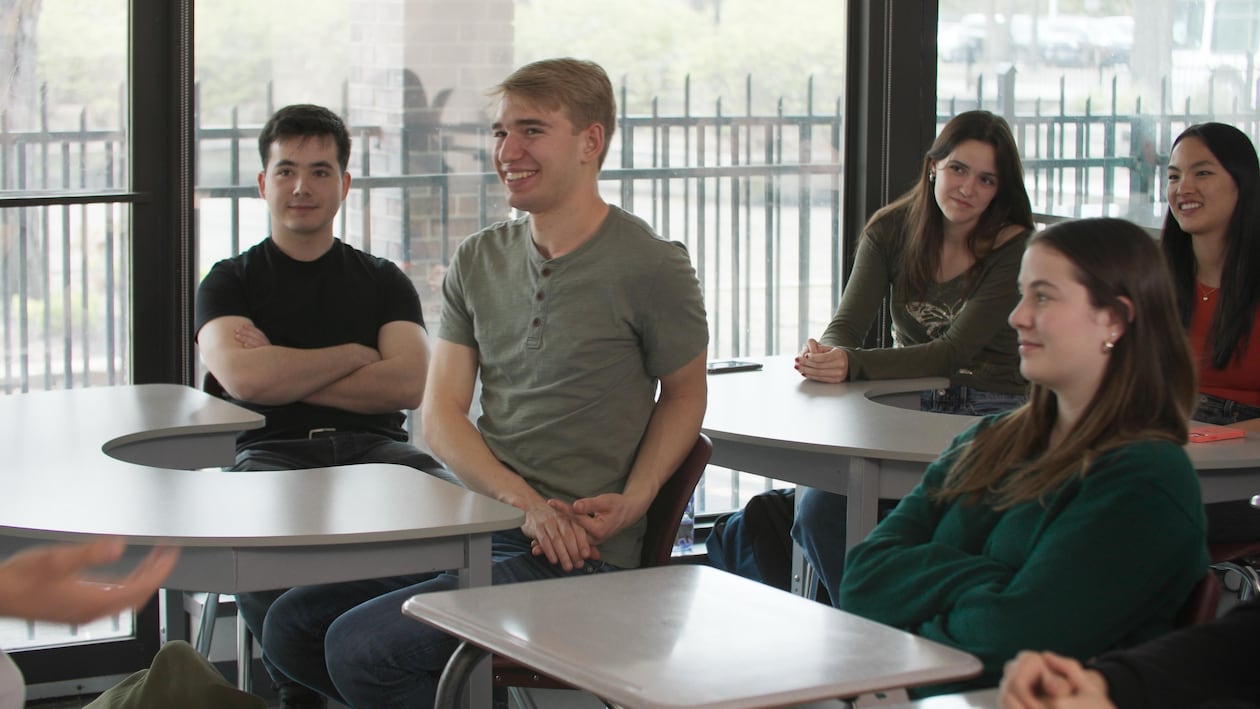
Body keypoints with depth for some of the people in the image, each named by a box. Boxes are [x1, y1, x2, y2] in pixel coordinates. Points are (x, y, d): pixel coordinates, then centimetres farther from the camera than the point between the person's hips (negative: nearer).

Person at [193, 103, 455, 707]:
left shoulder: (383, 281, 20)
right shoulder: (231, 282, 16)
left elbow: (407, 383, 1)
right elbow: (243, 377, -5)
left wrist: (284, 373, -1)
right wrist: (355, 355, 4)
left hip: (375, 449, 1)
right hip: (274, 452, -1)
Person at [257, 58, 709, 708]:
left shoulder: (650, 266, -7)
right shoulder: (476, 262, 9)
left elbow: (685, 392, 6)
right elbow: (439, 415, 4)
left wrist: (633, 499, -11)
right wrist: (527, 502, -14)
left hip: (579, 555, -7)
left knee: (357, 646, -20)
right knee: (291, 626, -1)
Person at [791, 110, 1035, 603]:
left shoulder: (1016, 249, -9)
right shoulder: (891, 230, 4)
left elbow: (954, 350, -19)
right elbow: (846, 326, -5)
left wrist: (852, 365, -32)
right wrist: (823, 354, -31)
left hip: (990, 416, -4)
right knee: (818, 509, -21)